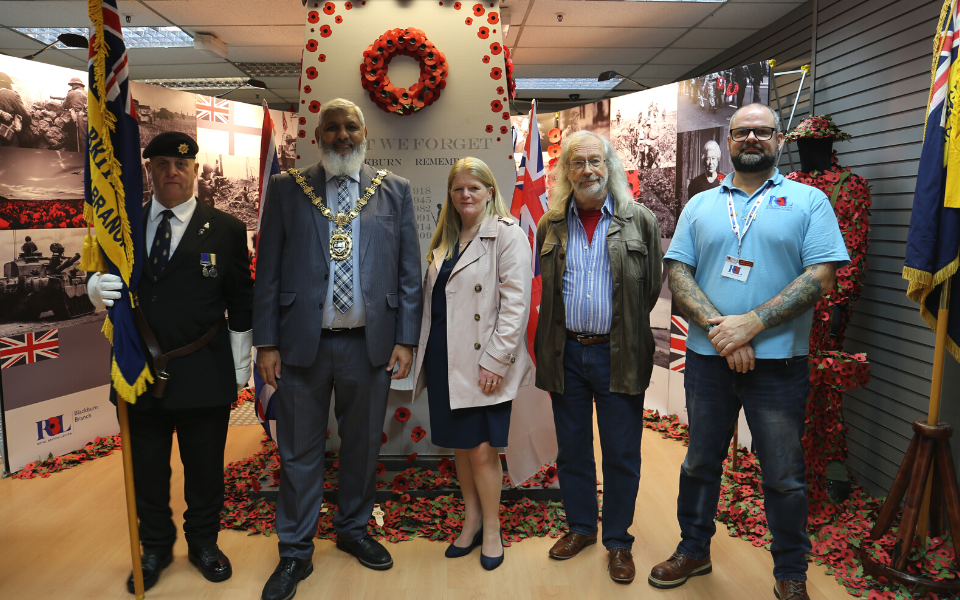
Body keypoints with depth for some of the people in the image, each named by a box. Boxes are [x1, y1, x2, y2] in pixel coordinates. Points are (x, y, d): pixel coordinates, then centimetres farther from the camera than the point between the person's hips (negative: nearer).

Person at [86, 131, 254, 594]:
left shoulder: (226, 230, -1)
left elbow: (240, 306, -1)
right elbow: (100, 290, 9)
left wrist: (240, 369, -1)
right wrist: (98, 287, -16)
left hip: (204, 376, -2)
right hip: (139, 372, 3)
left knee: (205, 468, 13)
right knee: (146, 470, 15)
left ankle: (203, 542, 35)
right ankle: (155, 547, 37)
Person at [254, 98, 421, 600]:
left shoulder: (394, 191, 6)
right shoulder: (287, 188, 4)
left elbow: (409, 271, 4)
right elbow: (268, 270, 2)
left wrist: (405, 339, -1)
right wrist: (266, 342, -4)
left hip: (370, 342, 1)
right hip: (303, 341, -1)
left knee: (362, 445, 15)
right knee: (299, 451, 9)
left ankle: (353, 529, 38)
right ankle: (295, 552, 26)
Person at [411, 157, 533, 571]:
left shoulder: (508, 235, -6)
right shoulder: (444, 241, 15)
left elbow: (516, 303, -13)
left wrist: (495, 361, -17)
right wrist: (421, 349, 12)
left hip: (481, 362, -6)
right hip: (443, 358, 7)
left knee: (482, 450, 0)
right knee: (459, 444, 15)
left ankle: (491, 531, 20)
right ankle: (471, 521, 32)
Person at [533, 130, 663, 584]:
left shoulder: (640, 220, -1)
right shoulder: (550, 226, 6)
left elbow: (652, 286, 4)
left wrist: (625, 328, 7)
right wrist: (550, 347, 11)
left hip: (618, 355, -2)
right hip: (566, 354, 3)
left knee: (621, 454, 6)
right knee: (572, 449, 14)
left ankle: (618, 541, 24)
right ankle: (580, 527, 33)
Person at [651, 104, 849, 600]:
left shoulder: (808, 201, 2)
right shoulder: (700, 205, 9)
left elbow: (822, 276, -8)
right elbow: (678, 272, 1)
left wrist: (752, 322, -18)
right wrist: (717, 326, -15)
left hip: (779, 361, -2)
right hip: (708, 357, 3)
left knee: (784, 476, 9)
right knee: (700, 462, 16)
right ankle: (693, 551, 35)